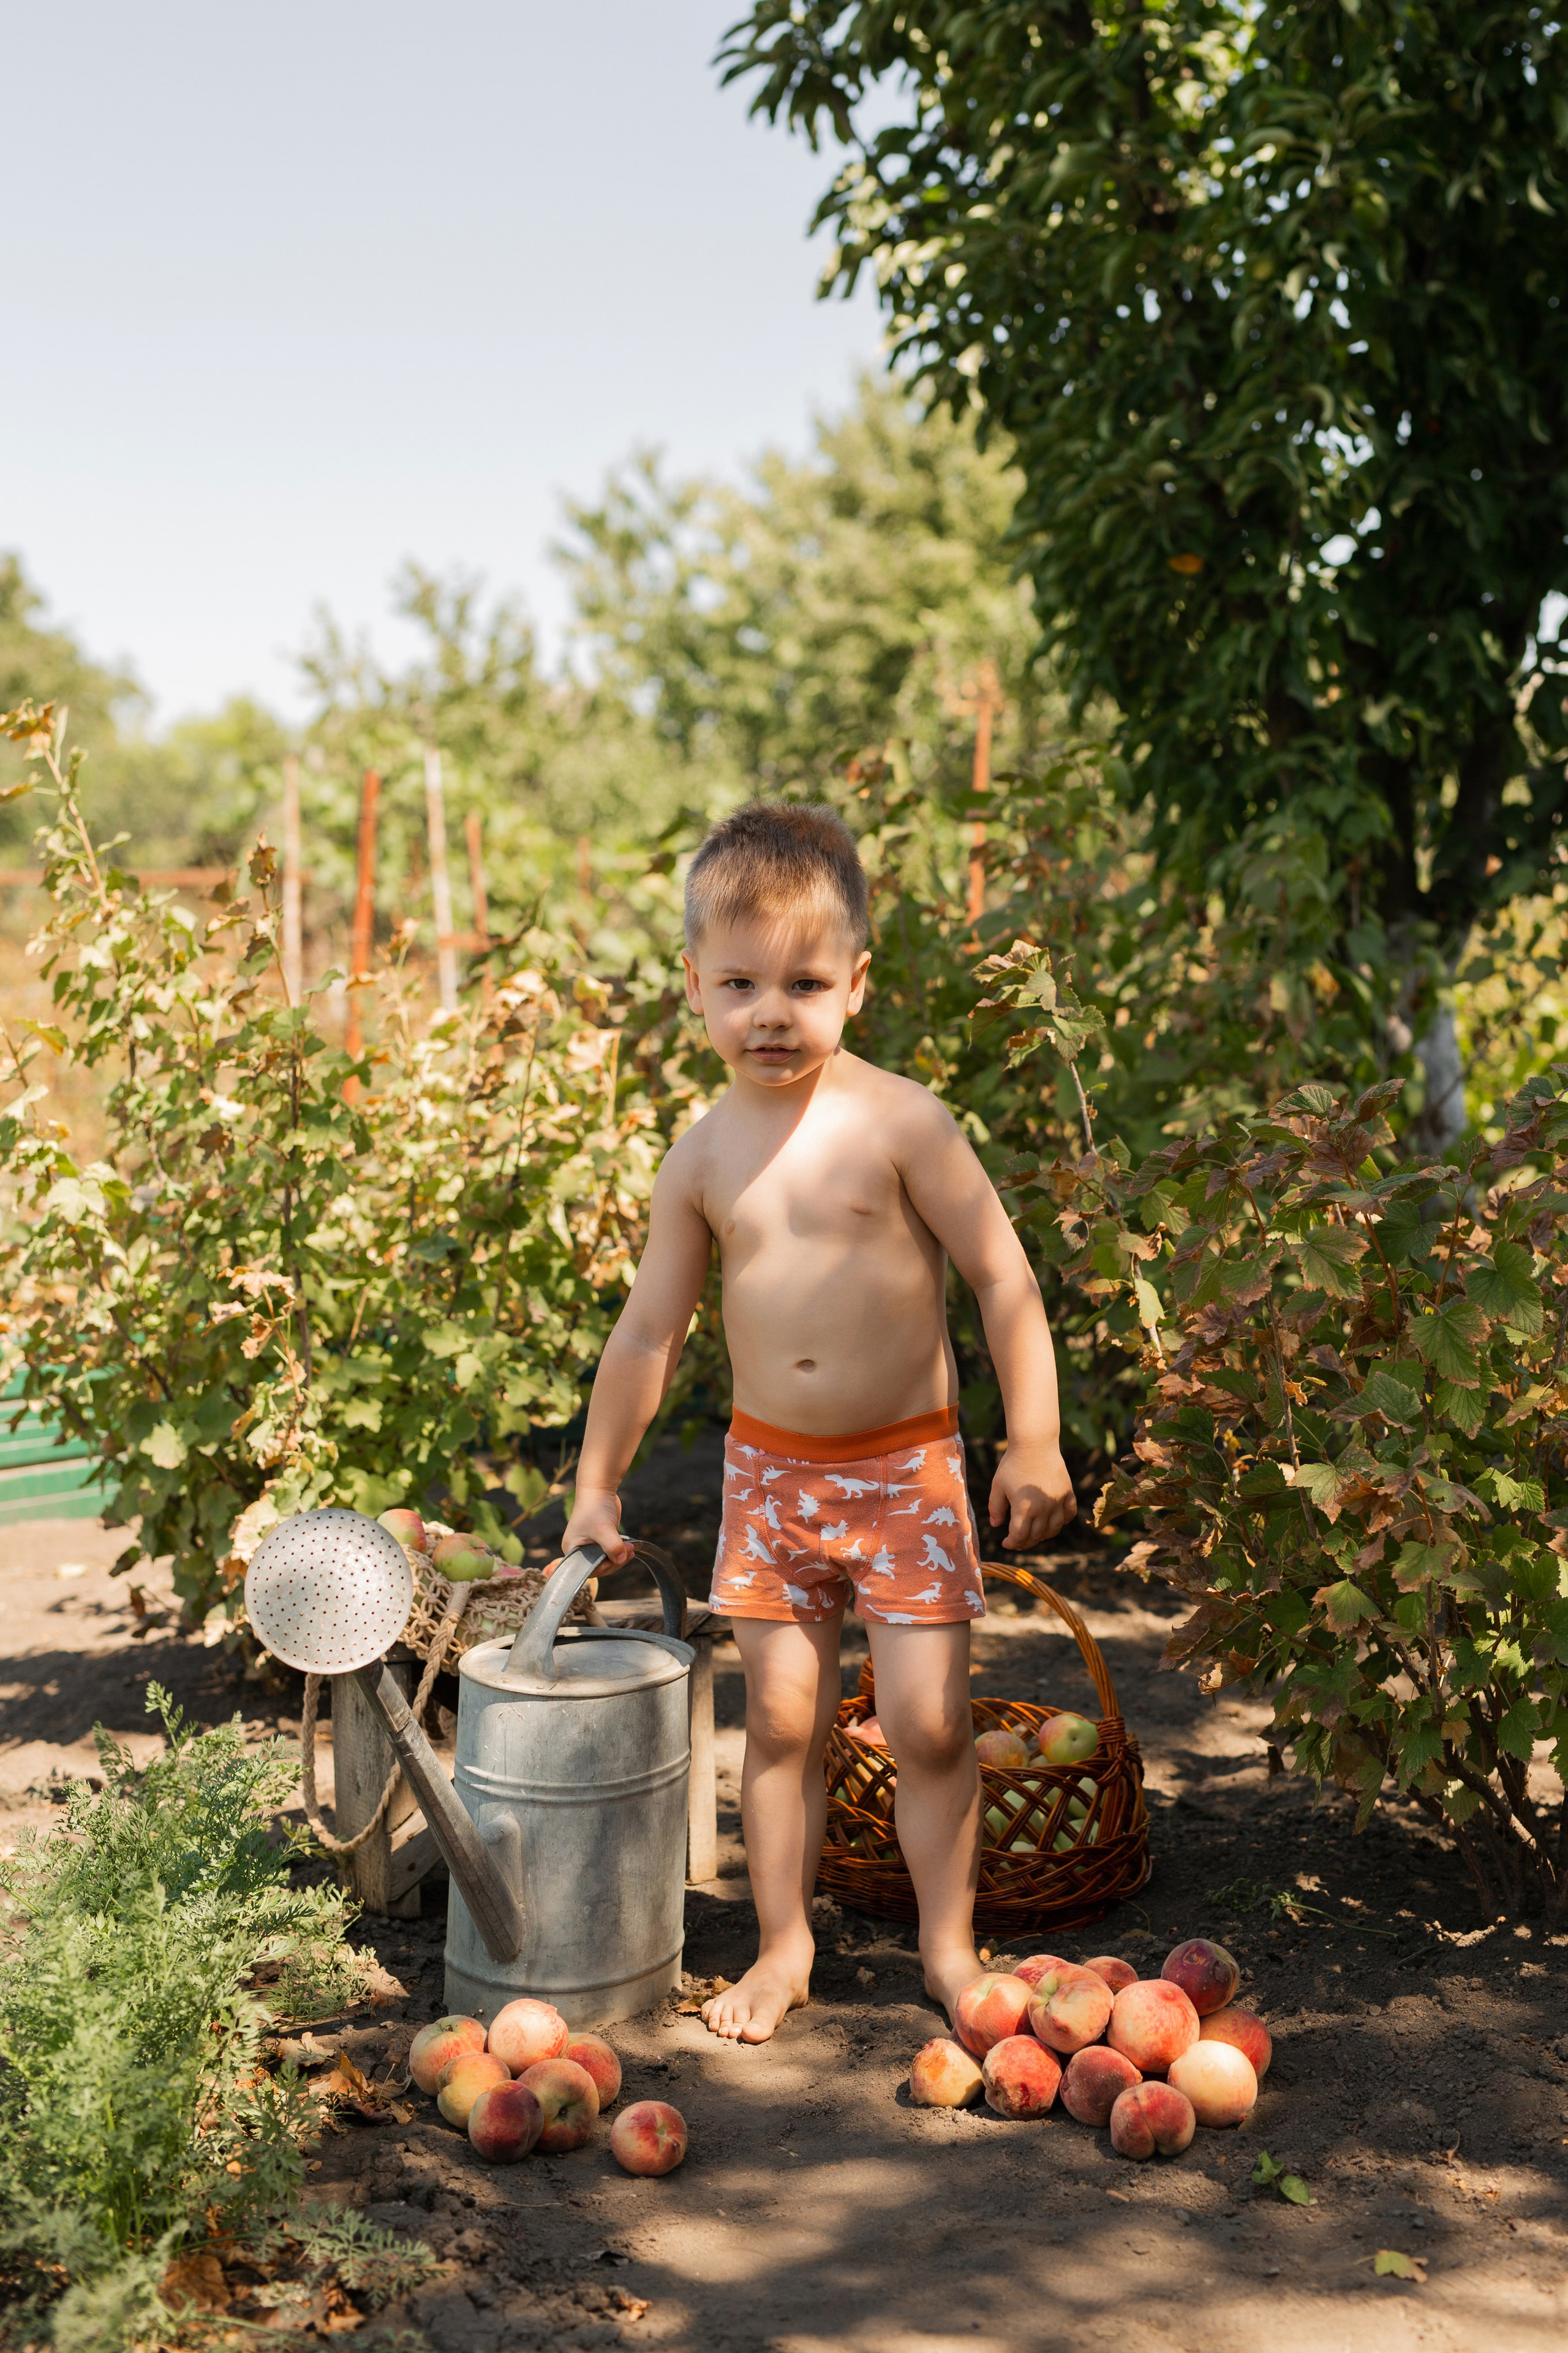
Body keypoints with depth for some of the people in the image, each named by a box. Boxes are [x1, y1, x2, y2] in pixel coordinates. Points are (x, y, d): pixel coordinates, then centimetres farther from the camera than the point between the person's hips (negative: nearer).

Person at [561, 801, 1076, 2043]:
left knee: (930, 1723, 1)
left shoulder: (899, 1122, -11)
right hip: (770, 1468, 3)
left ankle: (950, 1944, 19)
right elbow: (649, 1331, 8)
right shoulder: (704, 1157, 0)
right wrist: (597, 1487, 11)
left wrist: (1035, 1442, -12)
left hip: (907, 1466, -3)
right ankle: (785, 1945, 24)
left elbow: (1003, 1277, -8)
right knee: (782, 1718, 9)